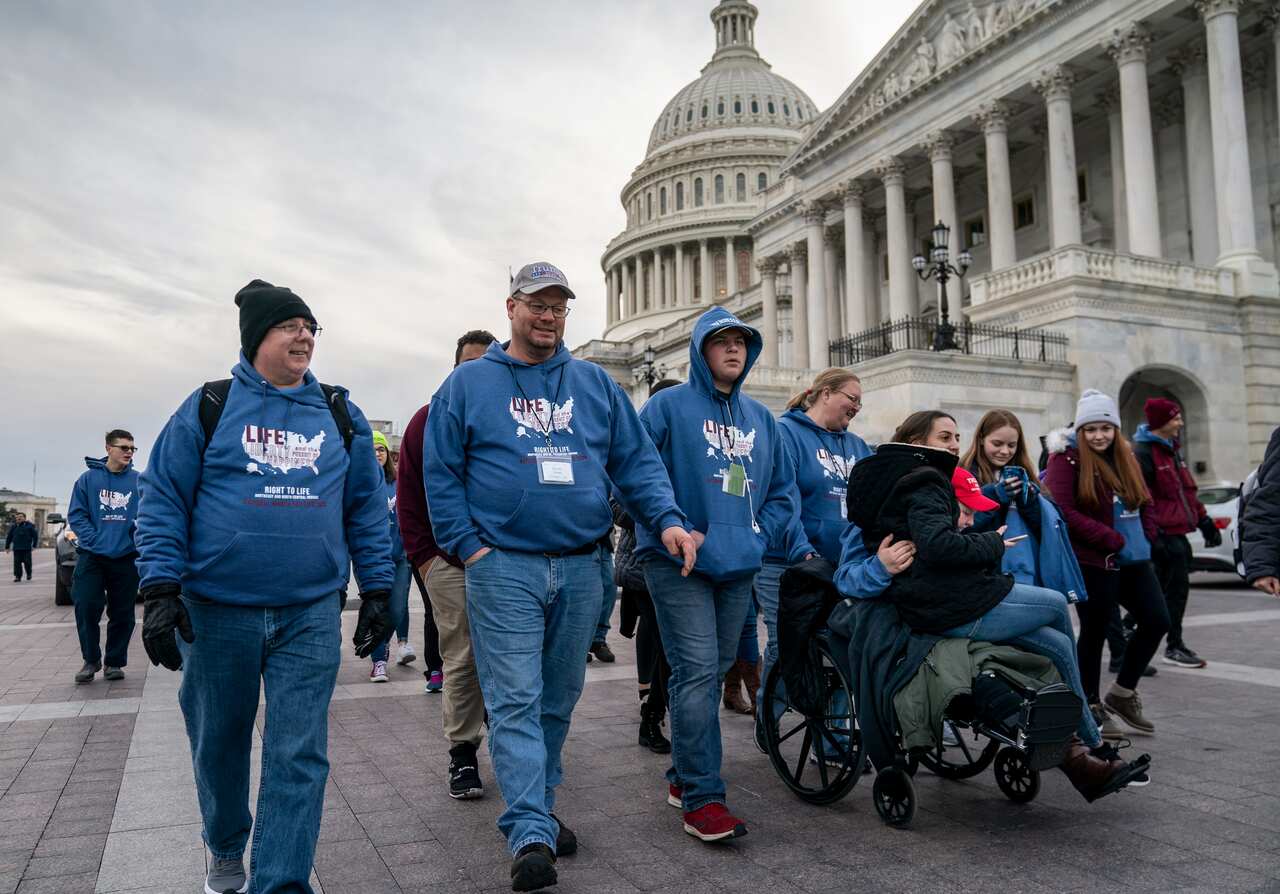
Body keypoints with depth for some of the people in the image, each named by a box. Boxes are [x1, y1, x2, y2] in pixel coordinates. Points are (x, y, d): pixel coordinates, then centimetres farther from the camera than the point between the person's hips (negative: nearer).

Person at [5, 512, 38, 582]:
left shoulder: (29, 526, 3)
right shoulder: (13, 526, 9)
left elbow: (35, 536, 5)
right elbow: (9, 537, 15)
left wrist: (34, 545, -2)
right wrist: (7, 547, 12)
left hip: (26, 548, -2)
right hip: (16, 548, 2)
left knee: (27, 562, 0)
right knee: (17, 562, -3)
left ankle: (29, 574, 20)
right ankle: (17, 576, 2)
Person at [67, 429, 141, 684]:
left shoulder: (139, 481, 4)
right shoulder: (88, 478, 2)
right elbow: (76, 515, 0)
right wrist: (94, 540, -11)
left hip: (126, 557, 1)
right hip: (91, 556, -1)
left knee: (122, 614, 6)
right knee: (86, 607, -7)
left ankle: (114, 662, 20)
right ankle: (91, 660, 12)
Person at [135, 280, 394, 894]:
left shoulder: (341, 416, 9)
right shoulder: (209, 407, 2)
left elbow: (367, 509, 11)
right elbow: (163, 501, 0)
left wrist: (377, 590, 6)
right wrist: (161, 590, -9)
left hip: (310, 616, 1)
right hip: (216, 613, 0)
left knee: (299, 756, -2)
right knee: (219, 744, 17)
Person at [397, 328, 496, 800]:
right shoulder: (430, 420, 5)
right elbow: (409, 494, 6)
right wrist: (422, 554, 0)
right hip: (449, 562, 0)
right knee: (461, 661, 4)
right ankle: (462, 753, 14)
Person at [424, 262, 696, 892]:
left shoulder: (596, 385, 11)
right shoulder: (468, 384, 3)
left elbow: (636, 461, 8)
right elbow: (440, 473, 0)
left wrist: (667, 519, -7)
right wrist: (470, 546, -8)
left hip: (581, 567, 4)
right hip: (503, 567, -3)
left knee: (559, 698, 14)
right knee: (515, 700, -7)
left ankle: (537, 808, 30)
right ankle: (531, 836, -5)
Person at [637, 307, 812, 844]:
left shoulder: (761, 419, 18)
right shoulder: (669, 406, -2)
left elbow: (781, 492, 21)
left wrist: (800, 548, 11)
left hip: (740, 563, 7)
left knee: (714, 673, 12)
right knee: (698, 673, -11)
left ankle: (683, 776, 27)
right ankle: (702, 798, -4)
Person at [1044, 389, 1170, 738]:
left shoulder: (1125, 456, 13)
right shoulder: (1067, 459, -9)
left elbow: (1145, 502, 19)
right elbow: (1063, 511, -18)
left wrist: (1146, 536, 2)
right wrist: (1113, 540, -16)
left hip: (1132, 559, 7)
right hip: (1093, 561, -7)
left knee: (1157, 620, 6)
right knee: (1094, 632, 1)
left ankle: (1121, 693, 23)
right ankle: (1092, 707, 17)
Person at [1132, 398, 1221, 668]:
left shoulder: (1171, 449, 17)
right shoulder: (1142, 452, -14)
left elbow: (1186, 490, 25)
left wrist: (1204, 520, 23)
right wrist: (1153, 534, -24)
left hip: (1176, 532, 10)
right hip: (1162, 534, -10)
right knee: (1176, 587, -4)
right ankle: (1174, 646, 6)